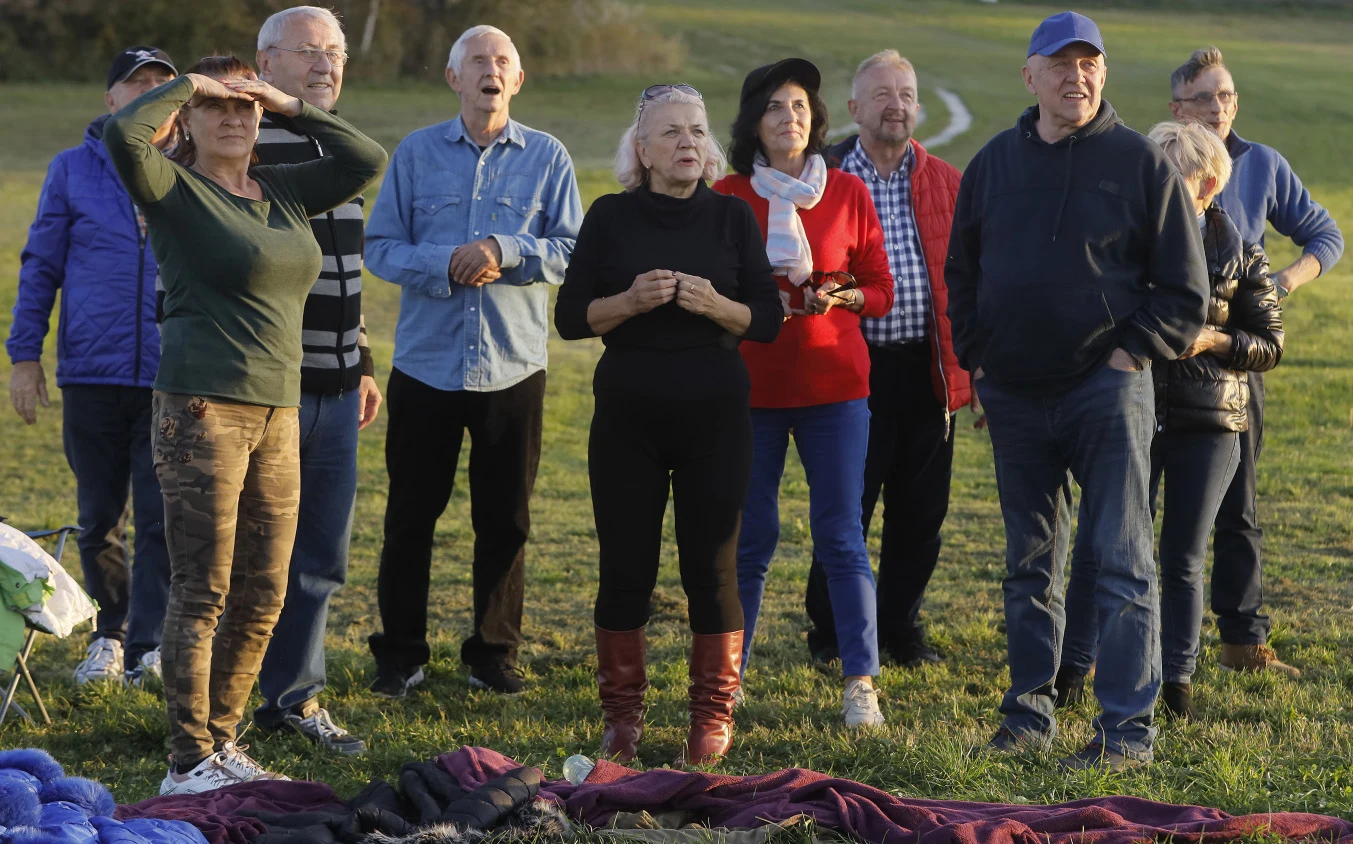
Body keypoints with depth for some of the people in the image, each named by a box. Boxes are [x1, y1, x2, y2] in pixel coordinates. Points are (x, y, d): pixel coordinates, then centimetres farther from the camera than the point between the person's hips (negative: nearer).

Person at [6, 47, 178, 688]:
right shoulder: (72, 170, 5)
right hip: (92, 375, 1)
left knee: (164, 518, -8)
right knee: (100, 521, 9)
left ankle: (149, 647, -5)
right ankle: (109, 635, 25)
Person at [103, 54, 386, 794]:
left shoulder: (283, 191, 14)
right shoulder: (177, 190, -5)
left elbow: (367, 160, 14)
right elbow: (123, 133, -23)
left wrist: (290, 106, 8)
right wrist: (186, 86, -8)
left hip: (276, 414, 7)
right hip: (203, 410, -7)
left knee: (262, 596, 10)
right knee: (201, 594, -5)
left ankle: (220, 740, 23)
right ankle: (188, 764, 0)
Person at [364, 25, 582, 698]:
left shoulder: (547, 158, 4)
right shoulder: (416, 153, 4)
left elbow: (571, 250, -2)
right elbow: (381, 246, -1)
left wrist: (503, 251, -17)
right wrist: (447, 263, -17)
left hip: (513, 367, 0)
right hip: (426, 361, 0)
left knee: (505, 520, 6)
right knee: (411, 515, 4)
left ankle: (494, 655, 17)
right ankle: (401, 655, 13)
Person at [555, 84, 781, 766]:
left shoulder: (731, 217, 5)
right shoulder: (612, 217, 4)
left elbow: (767, 320, 2)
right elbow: (570, 317, 0)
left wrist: (715, 305, -17)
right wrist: (630, 301, -17)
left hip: (716, 415, 0)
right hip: (628, 415, 0)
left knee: (712, 566, 0)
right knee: (626, 566, 1)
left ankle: (713, 716, 11)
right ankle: (622, 716, 13)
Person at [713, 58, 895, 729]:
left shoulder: (848, 193, 5)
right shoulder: (726, 197, 3)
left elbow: (881, 291, 8)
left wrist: (840, 298, -13)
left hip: (833, 383, 0)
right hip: (750, 384, 0)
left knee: (841, 535, -2)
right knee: (749, 537, 2)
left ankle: (860, 684, 0)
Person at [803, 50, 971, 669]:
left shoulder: (947, 183, 10)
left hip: (928, 369, 3)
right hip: (855, 366, -3)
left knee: (920, 513, 8)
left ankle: (901, 628, 22)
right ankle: (830, 635, 16)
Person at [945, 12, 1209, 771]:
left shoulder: (1140, 163, -3)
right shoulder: (994, 164, 10)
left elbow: (1186, 291, -1)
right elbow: (962, 274, 19)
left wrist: (1131, 353, -9)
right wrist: (978, 358, 9)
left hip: (1107, 389, -5)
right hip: (1015, 396, 5)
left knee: (1123, 559, -6)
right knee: (1031, 564, 12)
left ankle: (1130, 729, -5)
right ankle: (1030, 713, 20)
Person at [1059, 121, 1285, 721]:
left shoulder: (1241, 258, 1)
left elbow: (1271, 345, 4)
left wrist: (1213, 340, -13)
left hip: (1208, 423, 0)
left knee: (1184, 557, 7)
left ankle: (1178, 677, 17)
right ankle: (1072, 667, 7)